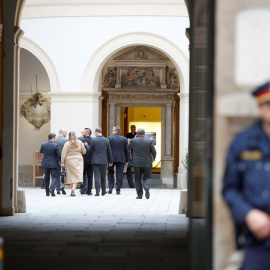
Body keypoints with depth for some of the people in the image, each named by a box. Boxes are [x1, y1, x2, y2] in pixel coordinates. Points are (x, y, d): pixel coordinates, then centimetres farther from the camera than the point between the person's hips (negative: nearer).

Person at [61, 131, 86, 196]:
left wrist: (62, 162, -3)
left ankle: (72, 188, 12)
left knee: (71, 175, 9)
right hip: (78, 160, 0)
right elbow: (84, 152, 7)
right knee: (77, 175, -5)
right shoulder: (79, 143, 0)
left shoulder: (67, 144, -4)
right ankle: (73, 188, -23)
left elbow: (64, 154, -7)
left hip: (69, 160, 0)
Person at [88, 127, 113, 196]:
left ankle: (97, 191, -10)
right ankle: (103, 191, 18)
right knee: (103, 176, 13)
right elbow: (109, 152, 4)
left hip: (95, 160, -2)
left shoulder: (94, 140, -9)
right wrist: (110, 161, 13)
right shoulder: (107, 140, -2)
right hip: (104, 161, 2)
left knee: (96, 176, -1)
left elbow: (90, 151, 0)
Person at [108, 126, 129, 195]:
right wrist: (127, 160, 12)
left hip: (112, 158, -1)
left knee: (110, 172, 14)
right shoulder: (124, 139, 2)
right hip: (121, 159, 1)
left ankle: (110, 187, 1)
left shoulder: (110, 138, -4)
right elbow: (126, 150, 5)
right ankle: (118, 190, 2)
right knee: (119, 174, 4)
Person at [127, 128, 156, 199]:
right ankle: (147, 186, -19)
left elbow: (127, 149, 11)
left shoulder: (133, 141, -4)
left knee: (138, 179, 8)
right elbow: (154, 152, 2)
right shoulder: (149, 141, -3)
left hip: (136, 164, 0)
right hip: (147, 163, 0)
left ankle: (139, 195, 5)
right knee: (147, 177, 12)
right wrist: (153, 159, 22)